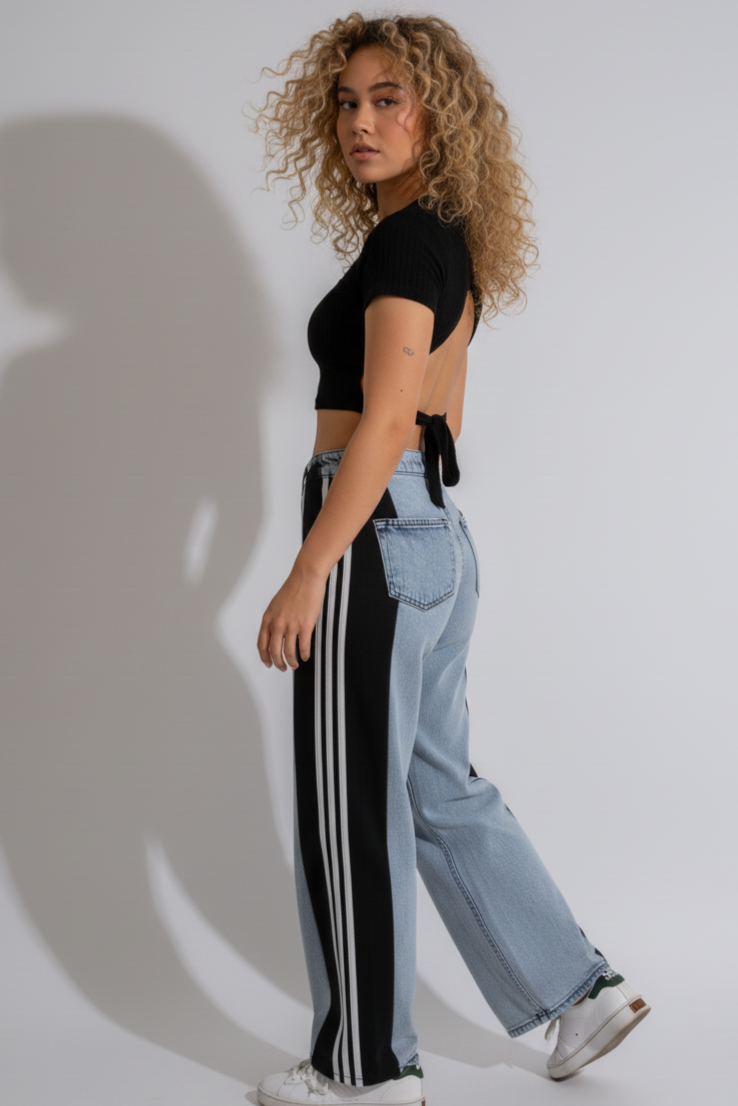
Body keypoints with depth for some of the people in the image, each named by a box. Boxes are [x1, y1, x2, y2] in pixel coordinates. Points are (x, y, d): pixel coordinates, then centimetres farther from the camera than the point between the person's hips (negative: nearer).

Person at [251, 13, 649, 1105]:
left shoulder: (404, 241, -13)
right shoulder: (449, 243, 16)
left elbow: (383, 421, -21)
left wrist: (307, 574, -22)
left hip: (376, 537, -10)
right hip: (438, 534, 10)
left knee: (352, 810, 2)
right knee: (438, 787, 18)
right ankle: (579, 987, 25)